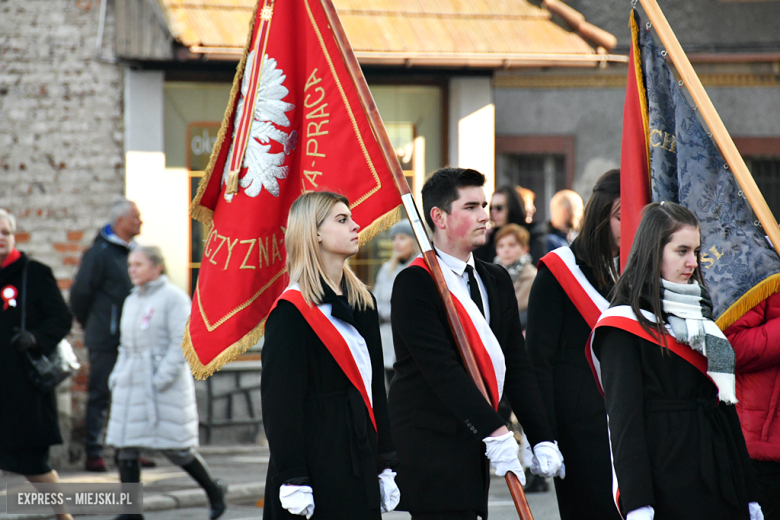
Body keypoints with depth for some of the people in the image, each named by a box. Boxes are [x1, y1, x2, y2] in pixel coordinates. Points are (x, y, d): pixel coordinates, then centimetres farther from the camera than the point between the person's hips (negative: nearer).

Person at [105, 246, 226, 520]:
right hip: (131, 382, 7)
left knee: (175, 447, -2)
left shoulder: (174, 297, -7)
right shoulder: (131, 301, 15)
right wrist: (117, 376, 10)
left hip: (167, 384, -7)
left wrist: (161, 379, -19)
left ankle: (213, 490, 21)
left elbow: (182, 344, -13)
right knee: (125, 446, -2)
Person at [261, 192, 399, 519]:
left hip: (360, 463, 7)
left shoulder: (362, 302, 14)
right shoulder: (292, 311, -10)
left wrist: (386, 465, 14)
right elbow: (279, 403, -12)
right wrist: (293, 482, -17)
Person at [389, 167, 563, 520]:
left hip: (473, 447, 7)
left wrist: (541, 439, 3)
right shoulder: (414, 283, -10)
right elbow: (441, 369, -18)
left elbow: (517, 364, 13)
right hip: (429, 448, -7)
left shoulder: (496, 280, 15)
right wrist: (495, 431, -23)